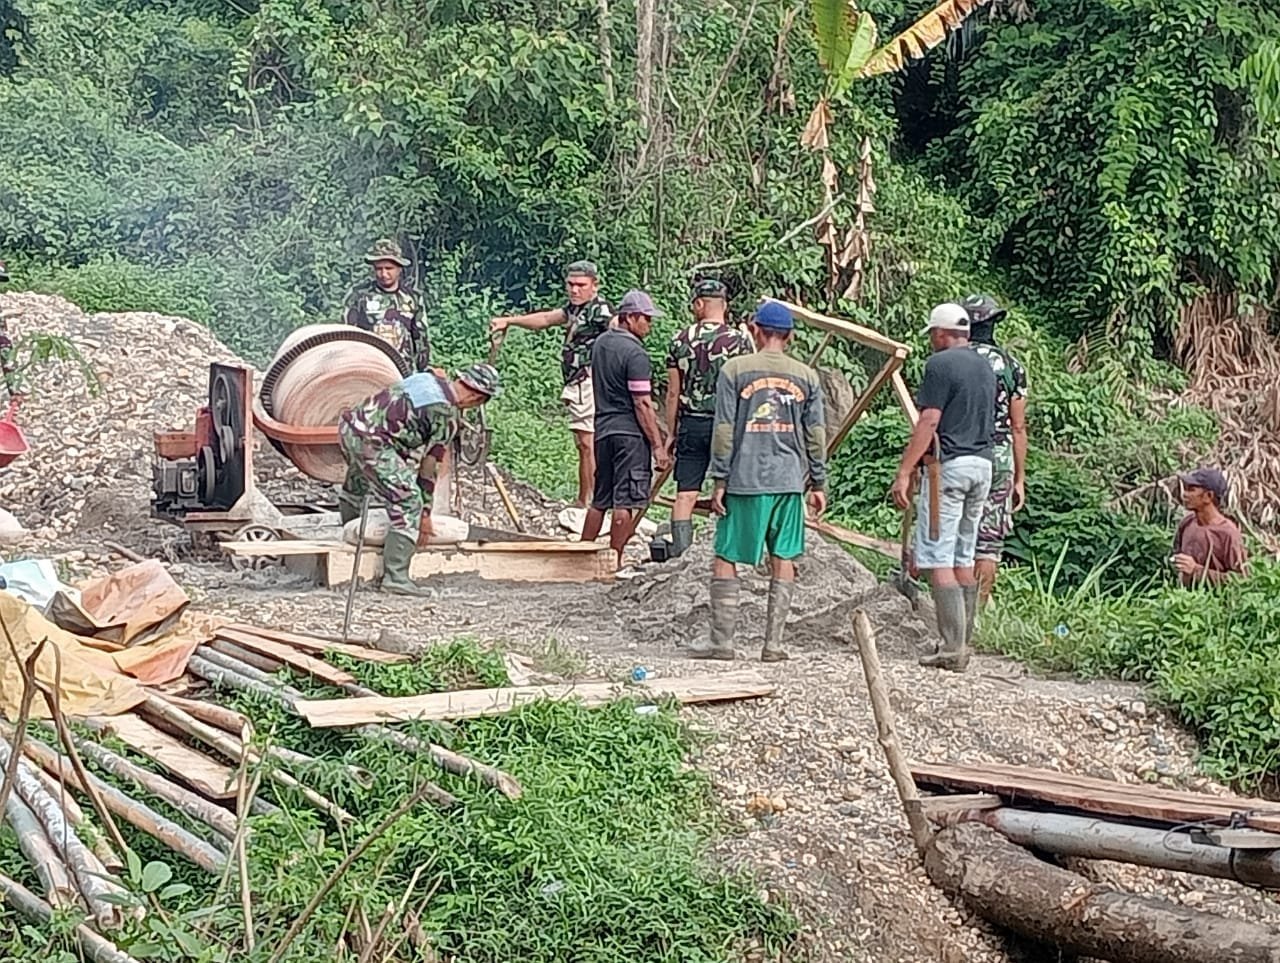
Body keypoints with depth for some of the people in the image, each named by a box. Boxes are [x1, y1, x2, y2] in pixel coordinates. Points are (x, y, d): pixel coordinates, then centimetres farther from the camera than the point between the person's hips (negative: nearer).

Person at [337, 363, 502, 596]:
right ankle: (395, 577, -12)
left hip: (348, 422, 10)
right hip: (370, 441, -10)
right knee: (409, 503, -8)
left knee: (356, 484, 35)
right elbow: (429, 465, -4)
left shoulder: (427, 378, 14)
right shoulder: (446, 414, -8)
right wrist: (426, 512, 4)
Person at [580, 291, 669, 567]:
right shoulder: (635, 353, -14)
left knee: (600, 499, 16)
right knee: (626, 502, -2)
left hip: (602, 429, 8)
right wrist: (657, 445, -14)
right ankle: (613, 562, 1)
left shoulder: (600, 343, 12)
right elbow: (642, 404, -16)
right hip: (629, 431, -8)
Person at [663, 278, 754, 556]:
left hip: (690, 424, 2)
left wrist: (671, 433, 13)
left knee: (685, 493, 5)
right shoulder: (739, 340, -5)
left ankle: (680, 553, 3)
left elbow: (673, 393, 5)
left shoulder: (680, 340, 2)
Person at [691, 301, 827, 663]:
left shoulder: (734, 369, -2)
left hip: (745, 482, -3)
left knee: (726, 558, 6)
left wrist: (720, 480, 0)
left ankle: (722, 640, 6)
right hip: (790, 481, 3)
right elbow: (816, 435, 6)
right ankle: (773, 643, 10)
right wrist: (818, 483, 12)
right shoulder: (807, 376, 6)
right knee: (783, 559, 8)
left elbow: (724, 430, -4)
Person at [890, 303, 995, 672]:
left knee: (938, 558, -6)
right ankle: (963, 644, 16)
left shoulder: (940, 364, -9)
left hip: (949, 465, -8)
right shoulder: (985, 366, 16)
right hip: (982, 465, 8)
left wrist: (904, 472, -15)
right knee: (963, 558, 13)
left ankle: (953, 649, -10)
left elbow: (928, 422, -16)